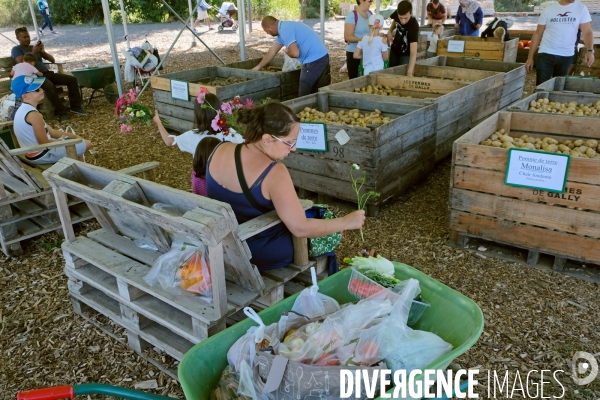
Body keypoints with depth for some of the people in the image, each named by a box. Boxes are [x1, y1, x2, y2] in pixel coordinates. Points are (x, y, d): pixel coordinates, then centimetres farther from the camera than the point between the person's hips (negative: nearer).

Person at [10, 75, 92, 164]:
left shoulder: (23, 110, 6)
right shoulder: (33, 114, -26)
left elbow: (50, 131, 9)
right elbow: (45, 144, -24)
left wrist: (74, 136, 6)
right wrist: (63, 141, -6)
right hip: (43, 155, -10)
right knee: (87, 144, 2)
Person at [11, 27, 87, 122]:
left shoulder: (35, 47, 23)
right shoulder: (16, 49, 7)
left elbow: (52, 59, 17)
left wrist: (43, 51, -1)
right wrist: (33, 52, -13)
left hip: (47, 73, 7)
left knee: (72, 79, -11)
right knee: (50, 86, -39)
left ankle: (75, 106, -10)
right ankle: (61, 112, -33)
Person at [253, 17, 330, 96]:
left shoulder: (284, 30, -15)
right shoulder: (284, 27, 19)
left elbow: (295, 53, -25)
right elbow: (272, 51, 29)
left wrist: (287, 53, 0)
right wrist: (258, 67, 35)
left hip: (314, 60, -10)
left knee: (304, 96, 0)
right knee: (311, 92, 20)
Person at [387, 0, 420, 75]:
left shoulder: (413, 25, -37)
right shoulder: (396, 14, -22)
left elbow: (413, 52, -44)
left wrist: (409, 72, -54)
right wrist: (390, 31, -9)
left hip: (406, 54, -5)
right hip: (394, 50, 6)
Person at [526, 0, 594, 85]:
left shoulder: (581, 8, 2)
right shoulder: (548, 9, 1)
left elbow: (587, 32, -3)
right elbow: (537, 34, 4)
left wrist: (590, 50, -21)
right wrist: (530, 57, 1)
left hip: (566, 56, 1)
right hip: (546, 54, -1)